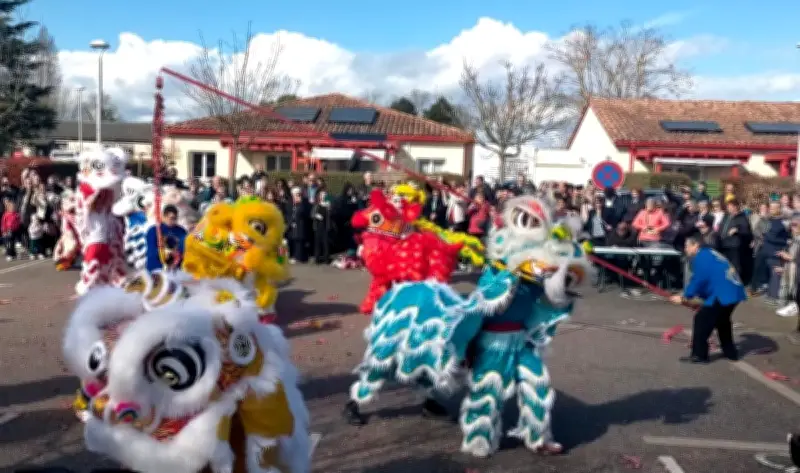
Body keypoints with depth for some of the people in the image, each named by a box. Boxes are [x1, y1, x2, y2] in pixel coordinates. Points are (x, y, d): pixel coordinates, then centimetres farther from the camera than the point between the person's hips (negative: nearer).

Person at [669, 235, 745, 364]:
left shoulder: (701, 257, -8)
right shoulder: (709, 254, 22)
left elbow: (697, 280, -12)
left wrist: (684, 297, -2)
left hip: (724, 293, -10)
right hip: (734, 291, 10)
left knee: (701, 319, -5)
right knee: (722, 319, 28)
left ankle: (699, 355, -3)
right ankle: (730, 352, 35)